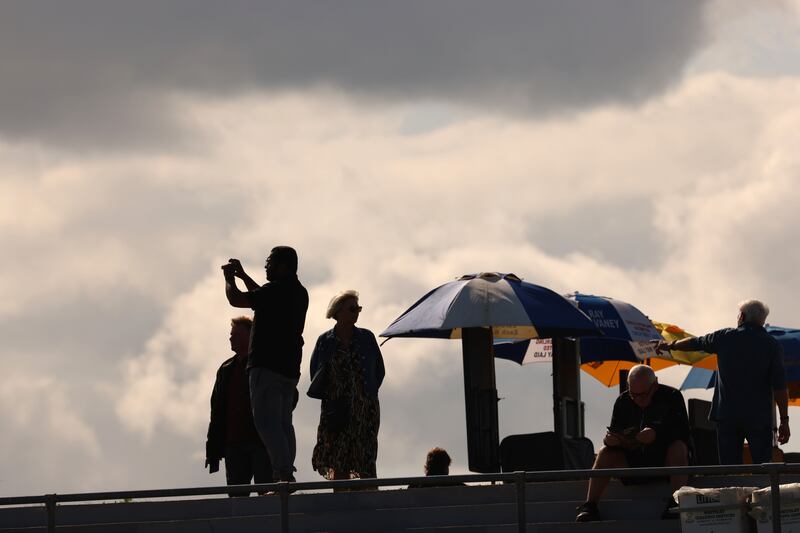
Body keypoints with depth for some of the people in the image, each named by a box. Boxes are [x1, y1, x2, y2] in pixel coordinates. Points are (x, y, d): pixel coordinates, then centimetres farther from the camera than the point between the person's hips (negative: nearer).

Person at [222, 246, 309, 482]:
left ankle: (283, 472, -22)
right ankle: (286, 472, 6)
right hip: (289, 368, 9)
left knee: (266, 421, -13)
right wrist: (243, 276, 35)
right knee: (283, 423, 10)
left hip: (267, 365, -9)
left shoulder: (277, 290, -14)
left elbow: (236, 299, -13)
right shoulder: (299, 292, 15)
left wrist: (230, 279, 6)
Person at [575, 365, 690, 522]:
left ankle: (676, 502, -39)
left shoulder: (671, 397, -6)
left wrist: (657, 434, -38)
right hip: (633, 465, 3)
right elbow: (614, 434, 1)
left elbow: (682, 431, -19)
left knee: (678, 447, -33)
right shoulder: (623, 401, 4)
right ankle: (589, 506, -25)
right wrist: (610, 439, -25)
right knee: (605, 453, -19)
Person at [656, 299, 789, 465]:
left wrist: (670, 345, 41)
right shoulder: (772, 345, -3)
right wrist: (784, 420, -2)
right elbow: (779, 387, -7)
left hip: (727, 415, 2)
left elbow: (695, 343, 22)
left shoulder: (725, 337, 4)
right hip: (759, 418, -2)